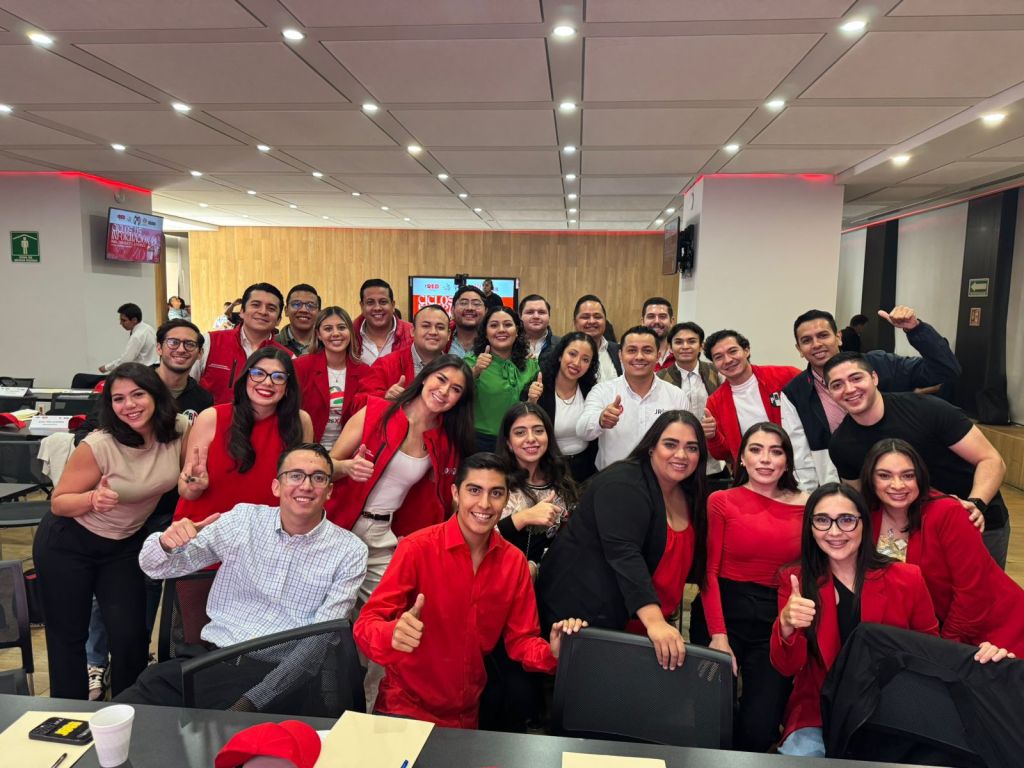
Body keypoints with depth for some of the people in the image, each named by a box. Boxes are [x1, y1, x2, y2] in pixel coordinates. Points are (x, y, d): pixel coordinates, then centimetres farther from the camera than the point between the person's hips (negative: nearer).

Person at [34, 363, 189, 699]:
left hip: (125, 545, 3)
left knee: (131, 634, 1)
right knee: (68, 634, 9)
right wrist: (94, 498, -36)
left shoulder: (179, 430, -16)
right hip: (67, 544, -3)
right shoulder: (99, 445, -27)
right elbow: (58, 503, -16)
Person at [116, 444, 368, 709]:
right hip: (212, 657, 3)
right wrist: (166, 542, -12)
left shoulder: (350, 552, -1)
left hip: (279, 674, -3)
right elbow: (155, 567, 11)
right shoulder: (243, 519, 7)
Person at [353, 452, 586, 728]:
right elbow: (365, 625, -18)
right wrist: (393, 635, -39)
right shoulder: (417, 548, -15)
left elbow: (520, 640, 3)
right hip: (406, 710, -5)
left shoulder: (515, 561, -2)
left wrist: (552, 653, -17)